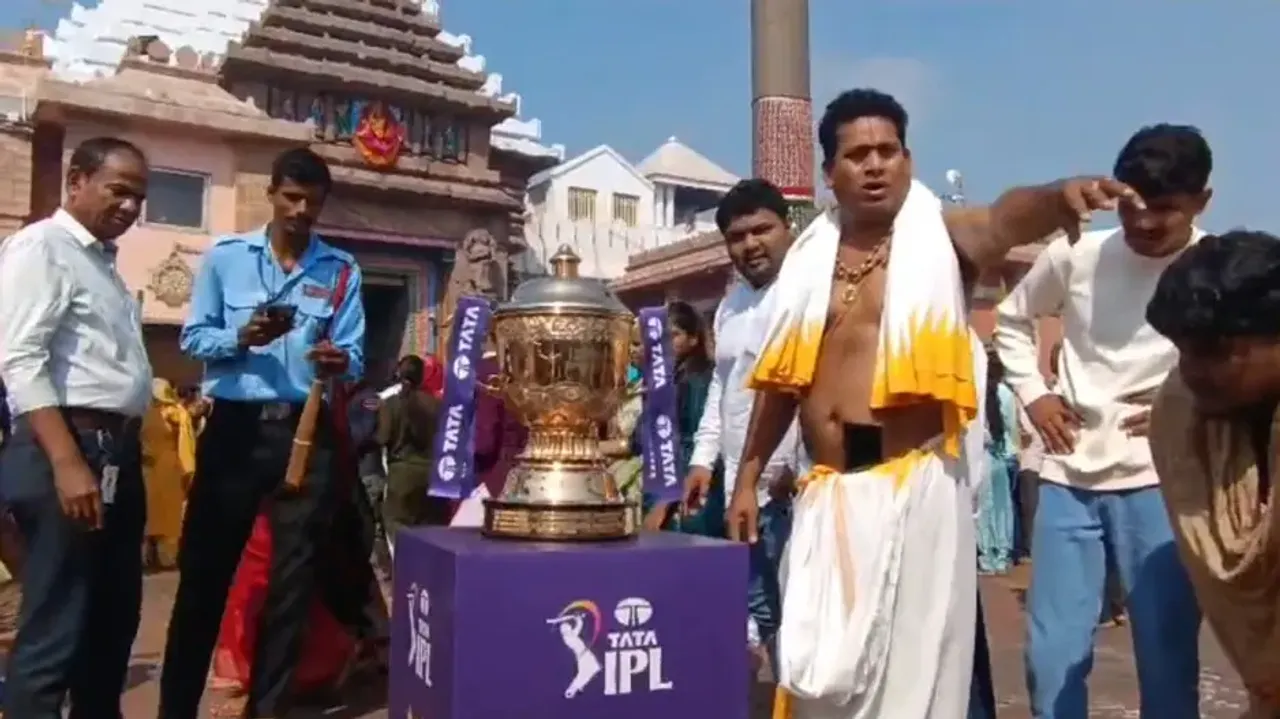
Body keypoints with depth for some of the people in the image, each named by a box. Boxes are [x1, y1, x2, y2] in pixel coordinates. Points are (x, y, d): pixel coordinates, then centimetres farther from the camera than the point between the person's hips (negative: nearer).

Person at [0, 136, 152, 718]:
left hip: (118, 452, 9)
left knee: (113, 620, 17)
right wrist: (68, 463, -24)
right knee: (54, 630, -4)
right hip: (69, 451, -9)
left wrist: (119, 454, 16)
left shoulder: (103, 261, 20)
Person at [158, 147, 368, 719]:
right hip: (235, 426, -1)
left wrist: (338, 363, -23)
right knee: (205, 568, 6)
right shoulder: (225, 256, 5)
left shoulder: (342, 270, 6)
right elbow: (193, 338, 2)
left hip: (307, 431, 1)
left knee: (294, 574, 8)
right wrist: (241, 338, -18)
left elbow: (355, 356, 0)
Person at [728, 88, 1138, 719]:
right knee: (820, 667, 11)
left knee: (911, 665, 5)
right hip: (827, 493, 4)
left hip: (916, 488, -4)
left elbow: (1004, 220, -24)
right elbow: (782, 380, 14)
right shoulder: (810, 258, 10)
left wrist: (1060, 195, -47)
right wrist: (748, 477, 15)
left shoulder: (943, 236, -1)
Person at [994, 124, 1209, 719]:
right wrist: (1032, 394, 4)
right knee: (1052, 655, 7)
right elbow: (1011, 319, 15)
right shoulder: (1075, 255, 0)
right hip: (1069, 477, 2)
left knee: (1167, 657, 7)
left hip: (1160, 481, -1)